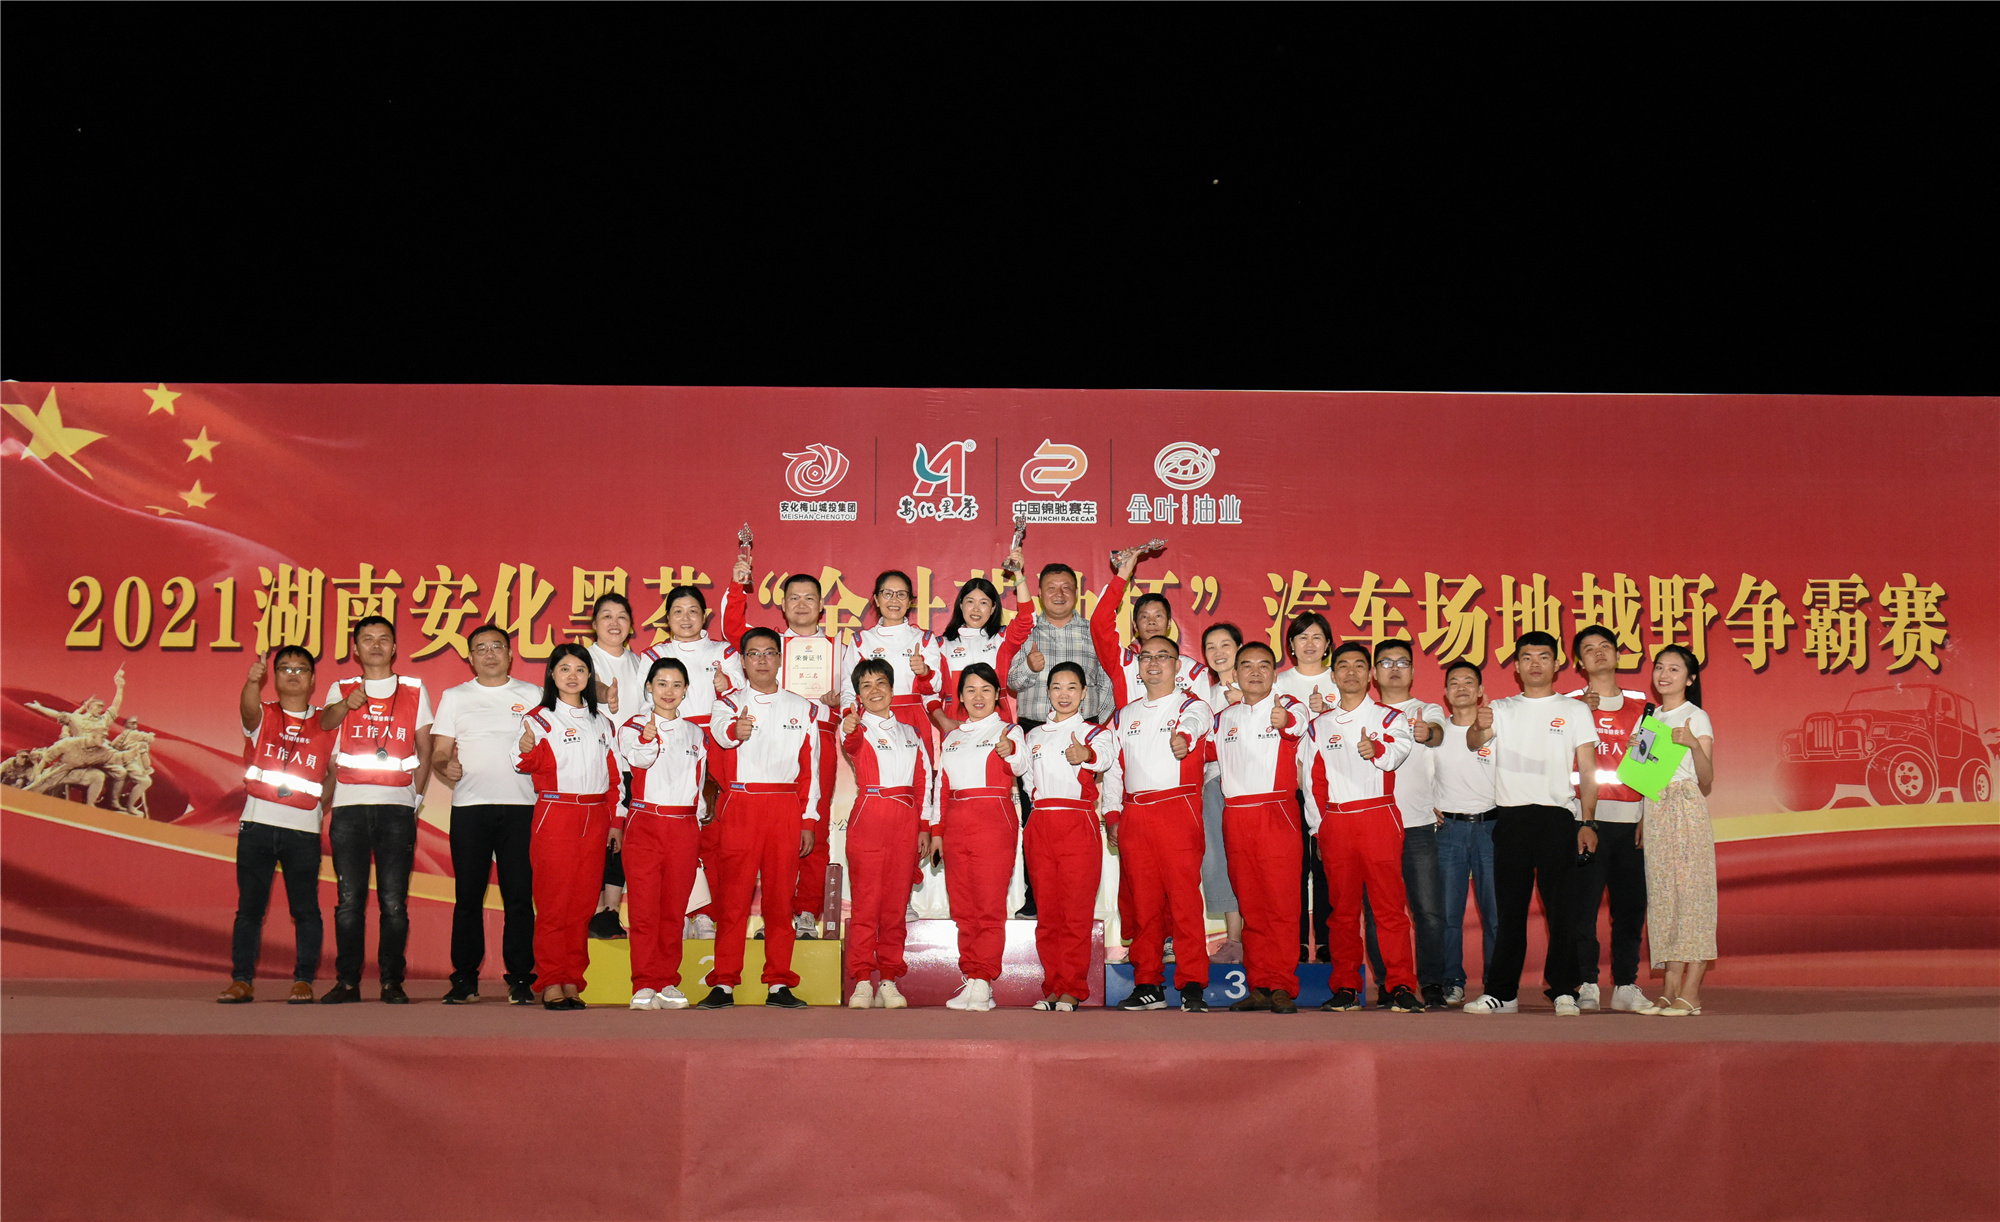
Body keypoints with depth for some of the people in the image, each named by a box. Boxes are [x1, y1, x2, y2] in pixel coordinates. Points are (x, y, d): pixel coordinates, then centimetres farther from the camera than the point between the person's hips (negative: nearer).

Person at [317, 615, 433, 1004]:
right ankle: (347, 981, 8)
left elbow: (425, 749, 14)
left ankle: (392, 981, 4)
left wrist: (416, 797, 7)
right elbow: (325, 722, -10)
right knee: (349, 899, 1)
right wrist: (346, 704, -31)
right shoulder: (342, 689, 12)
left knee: (394, 900, -3)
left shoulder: (415, 690, 12)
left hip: (397, 804, 0)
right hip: (349, 804, 1)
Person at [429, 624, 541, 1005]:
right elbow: (439, 752, 10)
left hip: (520, 805, -1)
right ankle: (465, 978, 9)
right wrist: (445, 767, -12)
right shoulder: (454, 697, 15)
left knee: (519, 895, -2)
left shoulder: (532, 695, 13)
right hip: (470, 805, 1)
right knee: (467, 895, 1)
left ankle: (520, 978, 3)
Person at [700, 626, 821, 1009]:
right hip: (740, 806, -2)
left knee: (780, 897, 4)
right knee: (732, 896, -1)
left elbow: (810, 768, 13)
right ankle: (724, 984, 6)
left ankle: (779, 984, 10)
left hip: (786, 810, 2)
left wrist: (809, 821, 7)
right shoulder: (729, 703, 5)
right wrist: (734, 730, -44)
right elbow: (719, 731, -20)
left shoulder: (803, 708, 13)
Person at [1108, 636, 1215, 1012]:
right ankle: (1148, 985, 12)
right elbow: (1112, 771, 22)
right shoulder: (1124, 716, 20)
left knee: (1185, 896, -9)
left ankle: (1192, 985, -6)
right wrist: (1111, 817, 11)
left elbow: (1193, 723, -19)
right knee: (1144, 901, 5)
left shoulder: (1192, 706, 6)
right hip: (1134, 816, 4)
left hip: (1179, 810, -4)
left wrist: (1183, 738, -43)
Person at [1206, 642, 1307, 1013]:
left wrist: (1285, 722, -46)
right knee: (1251, 906, 6)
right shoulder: (1223, 717, 16)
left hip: (1277, 814, -4)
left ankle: (1282, 987, -3)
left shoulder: (1289, 707, 1)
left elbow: (1298, 723, -24)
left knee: (1281, 903, -6)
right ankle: (1258, 987, 11)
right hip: (1234, 815, 4)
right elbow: (1206, 753, 29)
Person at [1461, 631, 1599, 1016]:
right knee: (1509, 909, 5)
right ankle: (1502, 992, 10)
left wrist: (1588, 822, -4)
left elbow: (1587, 770, 6)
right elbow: (1473, 743, -5)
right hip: (1511, 818, 2)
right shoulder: (1501, 709, 14)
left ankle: (1564, 992, 5)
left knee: (1561, 907, -2)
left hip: (1557, 816, -1)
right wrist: (1479, 727, -29)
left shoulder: (1575, 710, 10)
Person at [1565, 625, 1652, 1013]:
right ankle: (1585, 985, 2)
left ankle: (1626, 985, 13)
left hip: (1632, 820, 3)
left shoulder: (1640, 705, 15)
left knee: (1631, 905, 4)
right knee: (1582, 905, -5)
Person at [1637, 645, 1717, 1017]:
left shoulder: (1697, 718, -1)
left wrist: (1692, 744, -23)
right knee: (1663, 894, 3)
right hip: (1655, 811, 6)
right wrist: (1642, 818, 11)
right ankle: (1670, 991, 5)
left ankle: (1691, 993, -8)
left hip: (1688, 809, -6)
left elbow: (1706, 783, -7)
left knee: (1691, 891, -8)